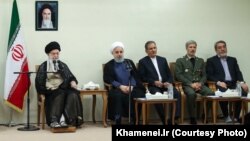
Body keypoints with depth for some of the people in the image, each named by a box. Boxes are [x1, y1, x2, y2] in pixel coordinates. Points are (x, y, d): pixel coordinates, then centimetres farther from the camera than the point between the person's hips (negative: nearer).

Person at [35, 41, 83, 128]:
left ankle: (64, 119, -41)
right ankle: (54, 120, -44)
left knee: (73, 94, -31)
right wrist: (50, 88, -12)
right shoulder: (43, 66, 12)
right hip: (50, 91, -3)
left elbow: (70, 77, 18)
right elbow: (39, 83, 4)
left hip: (63, 89, 3)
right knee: (60, 94, -37)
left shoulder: (63, 65, 22)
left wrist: (73, 82, -7)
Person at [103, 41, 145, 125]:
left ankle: (135, 119, -15)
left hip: (131, 88, 2)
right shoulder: (109, 65, 11)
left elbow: (135, 76, 9)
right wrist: (120, 86, -15)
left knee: (140, 94, -29)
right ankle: (118, 120, -28)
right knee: (118, 95, -37)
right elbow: (107, 79, -2)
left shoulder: (129, 62, 19)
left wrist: (131, 86, -12)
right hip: (117, 89, -2)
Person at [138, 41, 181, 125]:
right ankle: (166, 120, -27)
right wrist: (154, 82, -13)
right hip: (153, 86, -4)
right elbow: (142, 77, 0)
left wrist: (169, 82, -5)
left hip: (165, 84, 4)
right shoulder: (142, 62, 9)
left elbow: (169, 74, 18)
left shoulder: (163, 60, 20)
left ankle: (175, 117, -25)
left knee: (176, 94, -25)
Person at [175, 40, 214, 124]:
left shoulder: (201, 61, 21)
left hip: (199, 84, 3)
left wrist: (200, 83, -7)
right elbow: (179, 75, -2)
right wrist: (191, 84, -14)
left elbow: (204, 75, 16)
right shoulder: (180, 61, 9)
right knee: (191, 94, -38)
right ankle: (192, 118, -25)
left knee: (211, 93, -27)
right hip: (187, 85, -3)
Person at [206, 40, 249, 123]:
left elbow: (238, 72, 13)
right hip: (220, 85, -4)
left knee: (243, 91, -27)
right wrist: (218, 82, -17)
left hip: (233, 84, 4)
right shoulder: (211, 61, 11)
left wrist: (242, 82, -8)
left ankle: (237, 117, -13)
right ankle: (226, 116, -13)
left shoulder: (233, 60, 23)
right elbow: (209, 75, 1)